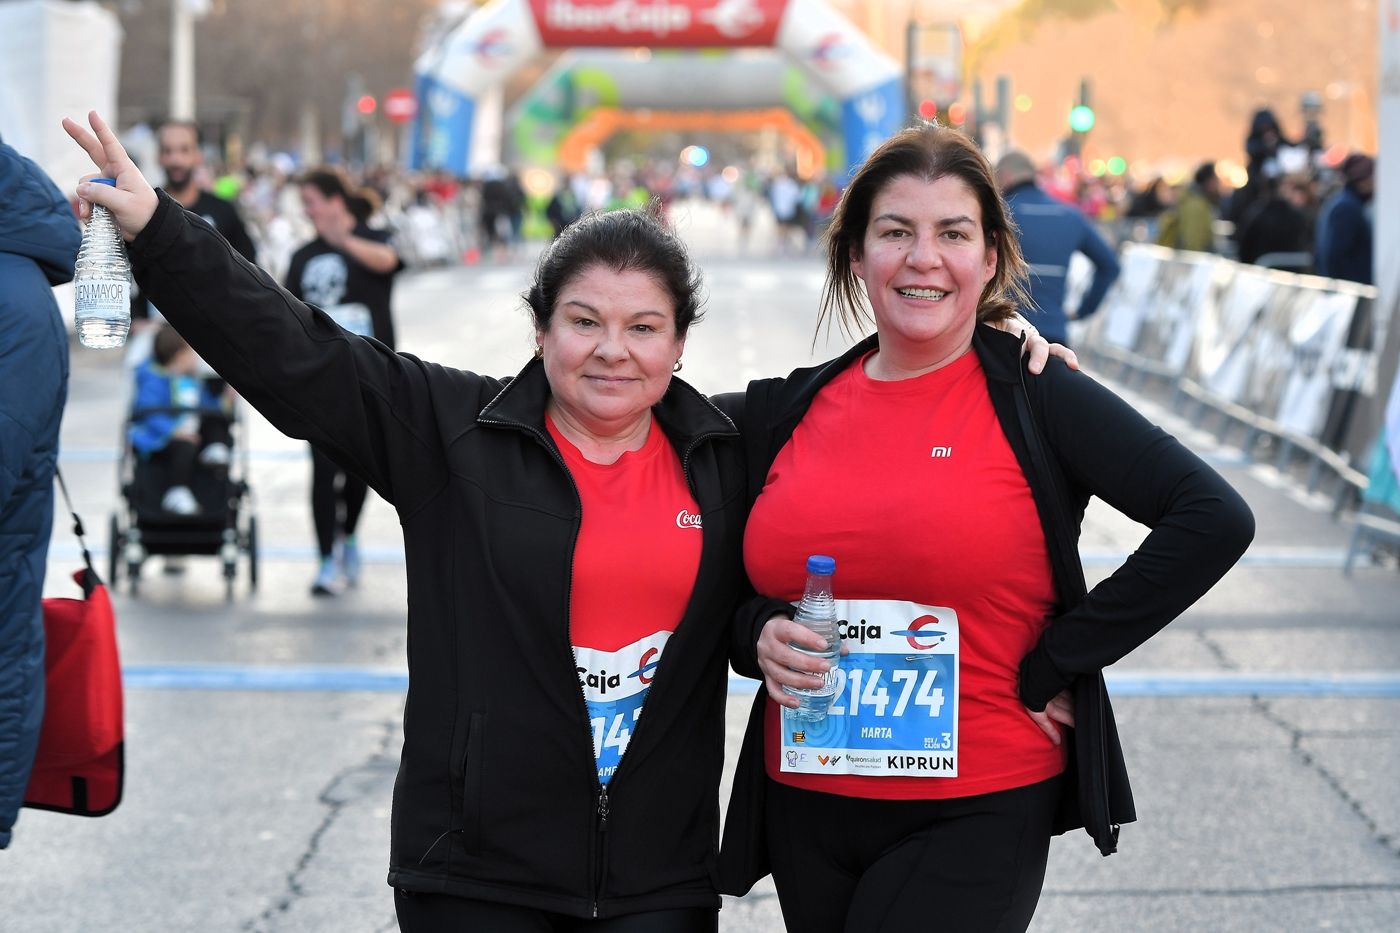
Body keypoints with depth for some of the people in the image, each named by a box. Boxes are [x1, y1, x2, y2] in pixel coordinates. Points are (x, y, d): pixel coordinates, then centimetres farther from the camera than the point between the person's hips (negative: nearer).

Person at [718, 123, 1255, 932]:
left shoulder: (1035, 397, -5)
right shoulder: (788, 412, 7)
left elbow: (1214, 520, -13)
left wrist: (1054, 665, -12)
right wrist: (760, 637, -6)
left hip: (976, 816, -4)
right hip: (805, 814, 5)